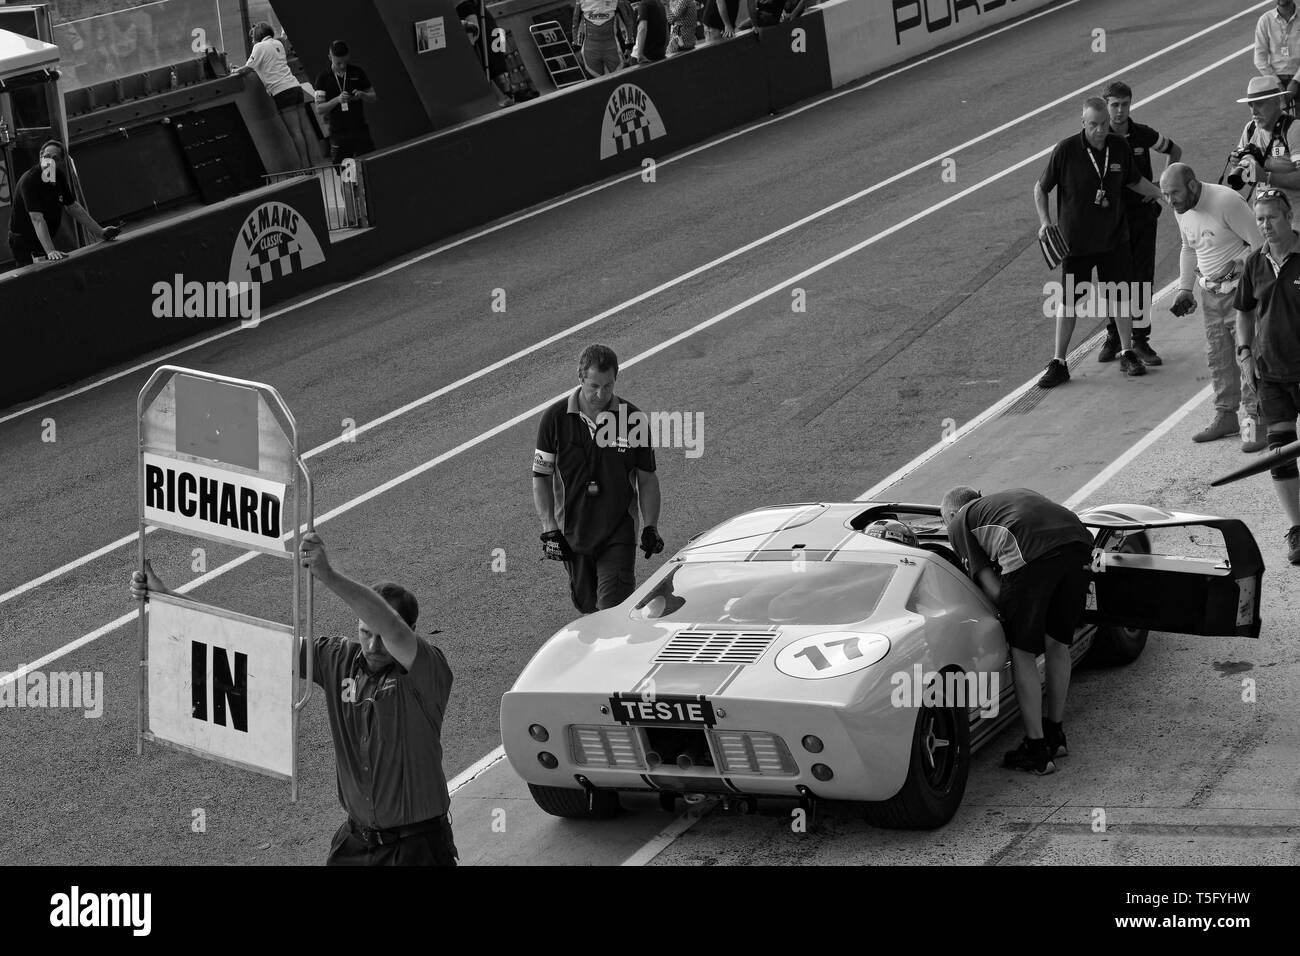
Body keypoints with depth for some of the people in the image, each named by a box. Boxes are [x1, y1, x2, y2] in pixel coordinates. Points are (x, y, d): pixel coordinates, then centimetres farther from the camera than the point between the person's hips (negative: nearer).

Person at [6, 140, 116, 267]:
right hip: (22, 241, -7)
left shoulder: (59, 177, 0)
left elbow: (73, 207, 10)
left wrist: (99, 231, 6)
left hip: (47, 239, 7)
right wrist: (50, 251, -40)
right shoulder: (29, 181, -24)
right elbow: (37, 219, -32)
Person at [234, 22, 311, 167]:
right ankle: (308, 162, 6)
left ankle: (305, 164, -13)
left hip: (282, 91, -7)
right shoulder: (278, 44, 21)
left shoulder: (260, 47, -1)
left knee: (295, 132, -9)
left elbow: (248, 68, -3)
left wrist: (234, 71, 16)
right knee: (300, 130, 8)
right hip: (295, 86, 7)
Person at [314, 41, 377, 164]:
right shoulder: (323, 79, 1)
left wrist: (362, 95, -10)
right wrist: (337, 100, -22)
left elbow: (373, 97, 13)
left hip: (360, 129, 1)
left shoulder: (357, 73, 6)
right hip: (338, 133, -1)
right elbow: (319, 108, -5)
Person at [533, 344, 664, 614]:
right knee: (587, 607, 15)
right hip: (572, 534, 1)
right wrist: (549, 529, -10)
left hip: (619, 534, -1)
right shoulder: (555, 418, -7)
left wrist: (651, 527, -7)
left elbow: (647, 479, 3)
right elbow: (541, 477, -1)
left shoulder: (633, 419, -6)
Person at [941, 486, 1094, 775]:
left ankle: (1036, 750, 11)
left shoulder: (960, 521, 24)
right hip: (1078, 540, 6)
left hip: (1032, 552, -6)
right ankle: (1055, 735, 35)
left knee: (1023, 653, 9)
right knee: (1058, 644, 22)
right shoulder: (1020, 494, 41)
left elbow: (992, 587, 13)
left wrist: (1009, 611, 29)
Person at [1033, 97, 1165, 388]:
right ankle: (1059, 363, 12)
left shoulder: (1119, 146, -4)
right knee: (1068, 300, 3)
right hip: (1075, 241, -3)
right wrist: (1045, 221, -17)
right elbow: (1040, 188, -5)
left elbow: (1134, 181, 15)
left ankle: (1127, 354, 25)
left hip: (1113, 238, 3)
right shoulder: (1066, 150, -15)